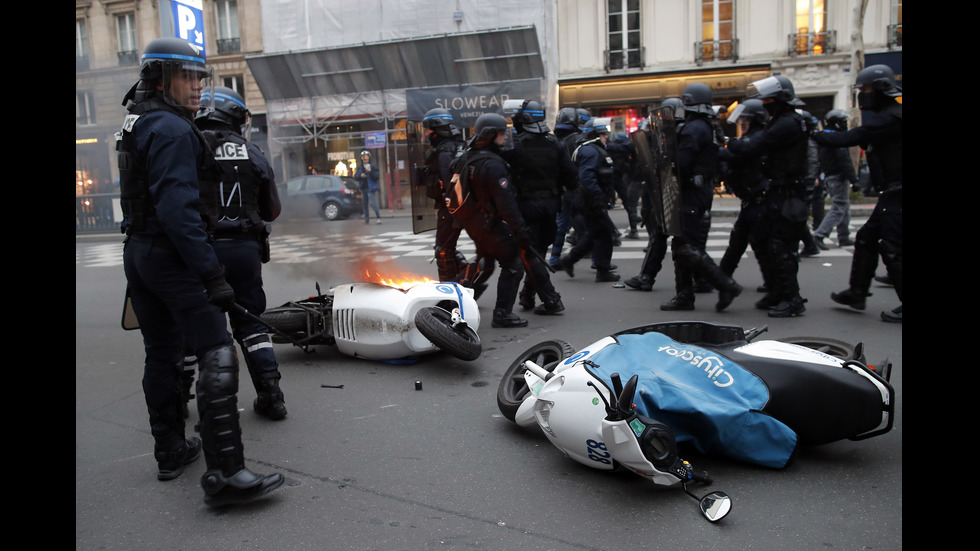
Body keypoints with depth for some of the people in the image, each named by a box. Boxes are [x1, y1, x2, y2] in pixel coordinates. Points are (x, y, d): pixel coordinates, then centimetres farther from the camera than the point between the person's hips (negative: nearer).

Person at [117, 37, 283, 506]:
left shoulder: (135, 124, 17)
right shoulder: (173, 129, -15)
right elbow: (178, 209, -24)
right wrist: (211, 274, -25)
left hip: (137, 251, 10)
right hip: (172, 254, -10)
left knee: (161, 355, 17)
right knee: (217, 358, -13)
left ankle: (170, 451, 29)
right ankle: (224, 475, -16)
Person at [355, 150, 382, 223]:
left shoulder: (373, 166, -2)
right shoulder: (359, 167, 11)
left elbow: (377, 176, -7)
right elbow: (355, 177, 7)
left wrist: (371, 172, -20)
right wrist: (360, 175, -13)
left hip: (371, 188, -5)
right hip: (363, 188, 5)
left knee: (372, 203, -16)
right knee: (365, 204, 10)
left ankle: (379, 217, -7)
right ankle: (367, 219, 18)